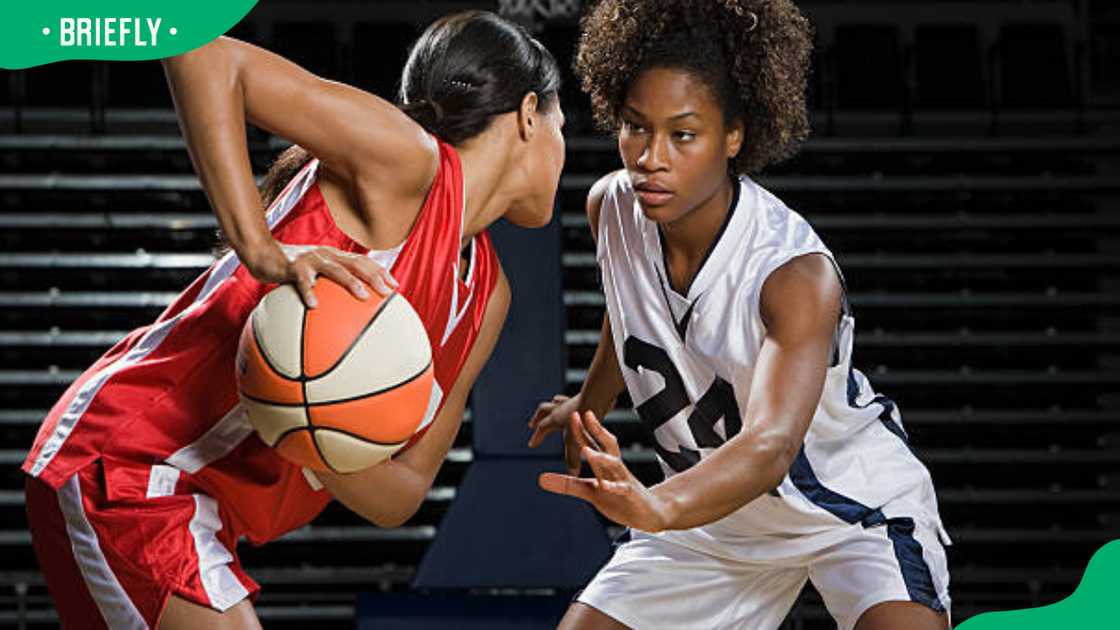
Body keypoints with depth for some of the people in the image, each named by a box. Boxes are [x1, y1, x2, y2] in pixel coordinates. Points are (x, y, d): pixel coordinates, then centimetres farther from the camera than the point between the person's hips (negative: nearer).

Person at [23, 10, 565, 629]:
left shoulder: (488, 296, 13)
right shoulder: (407, 160, -12)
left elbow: (403, 494, 9)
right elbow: (203, 54, -22)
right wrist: (261, 251, -30)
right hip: (122, 468, -10)